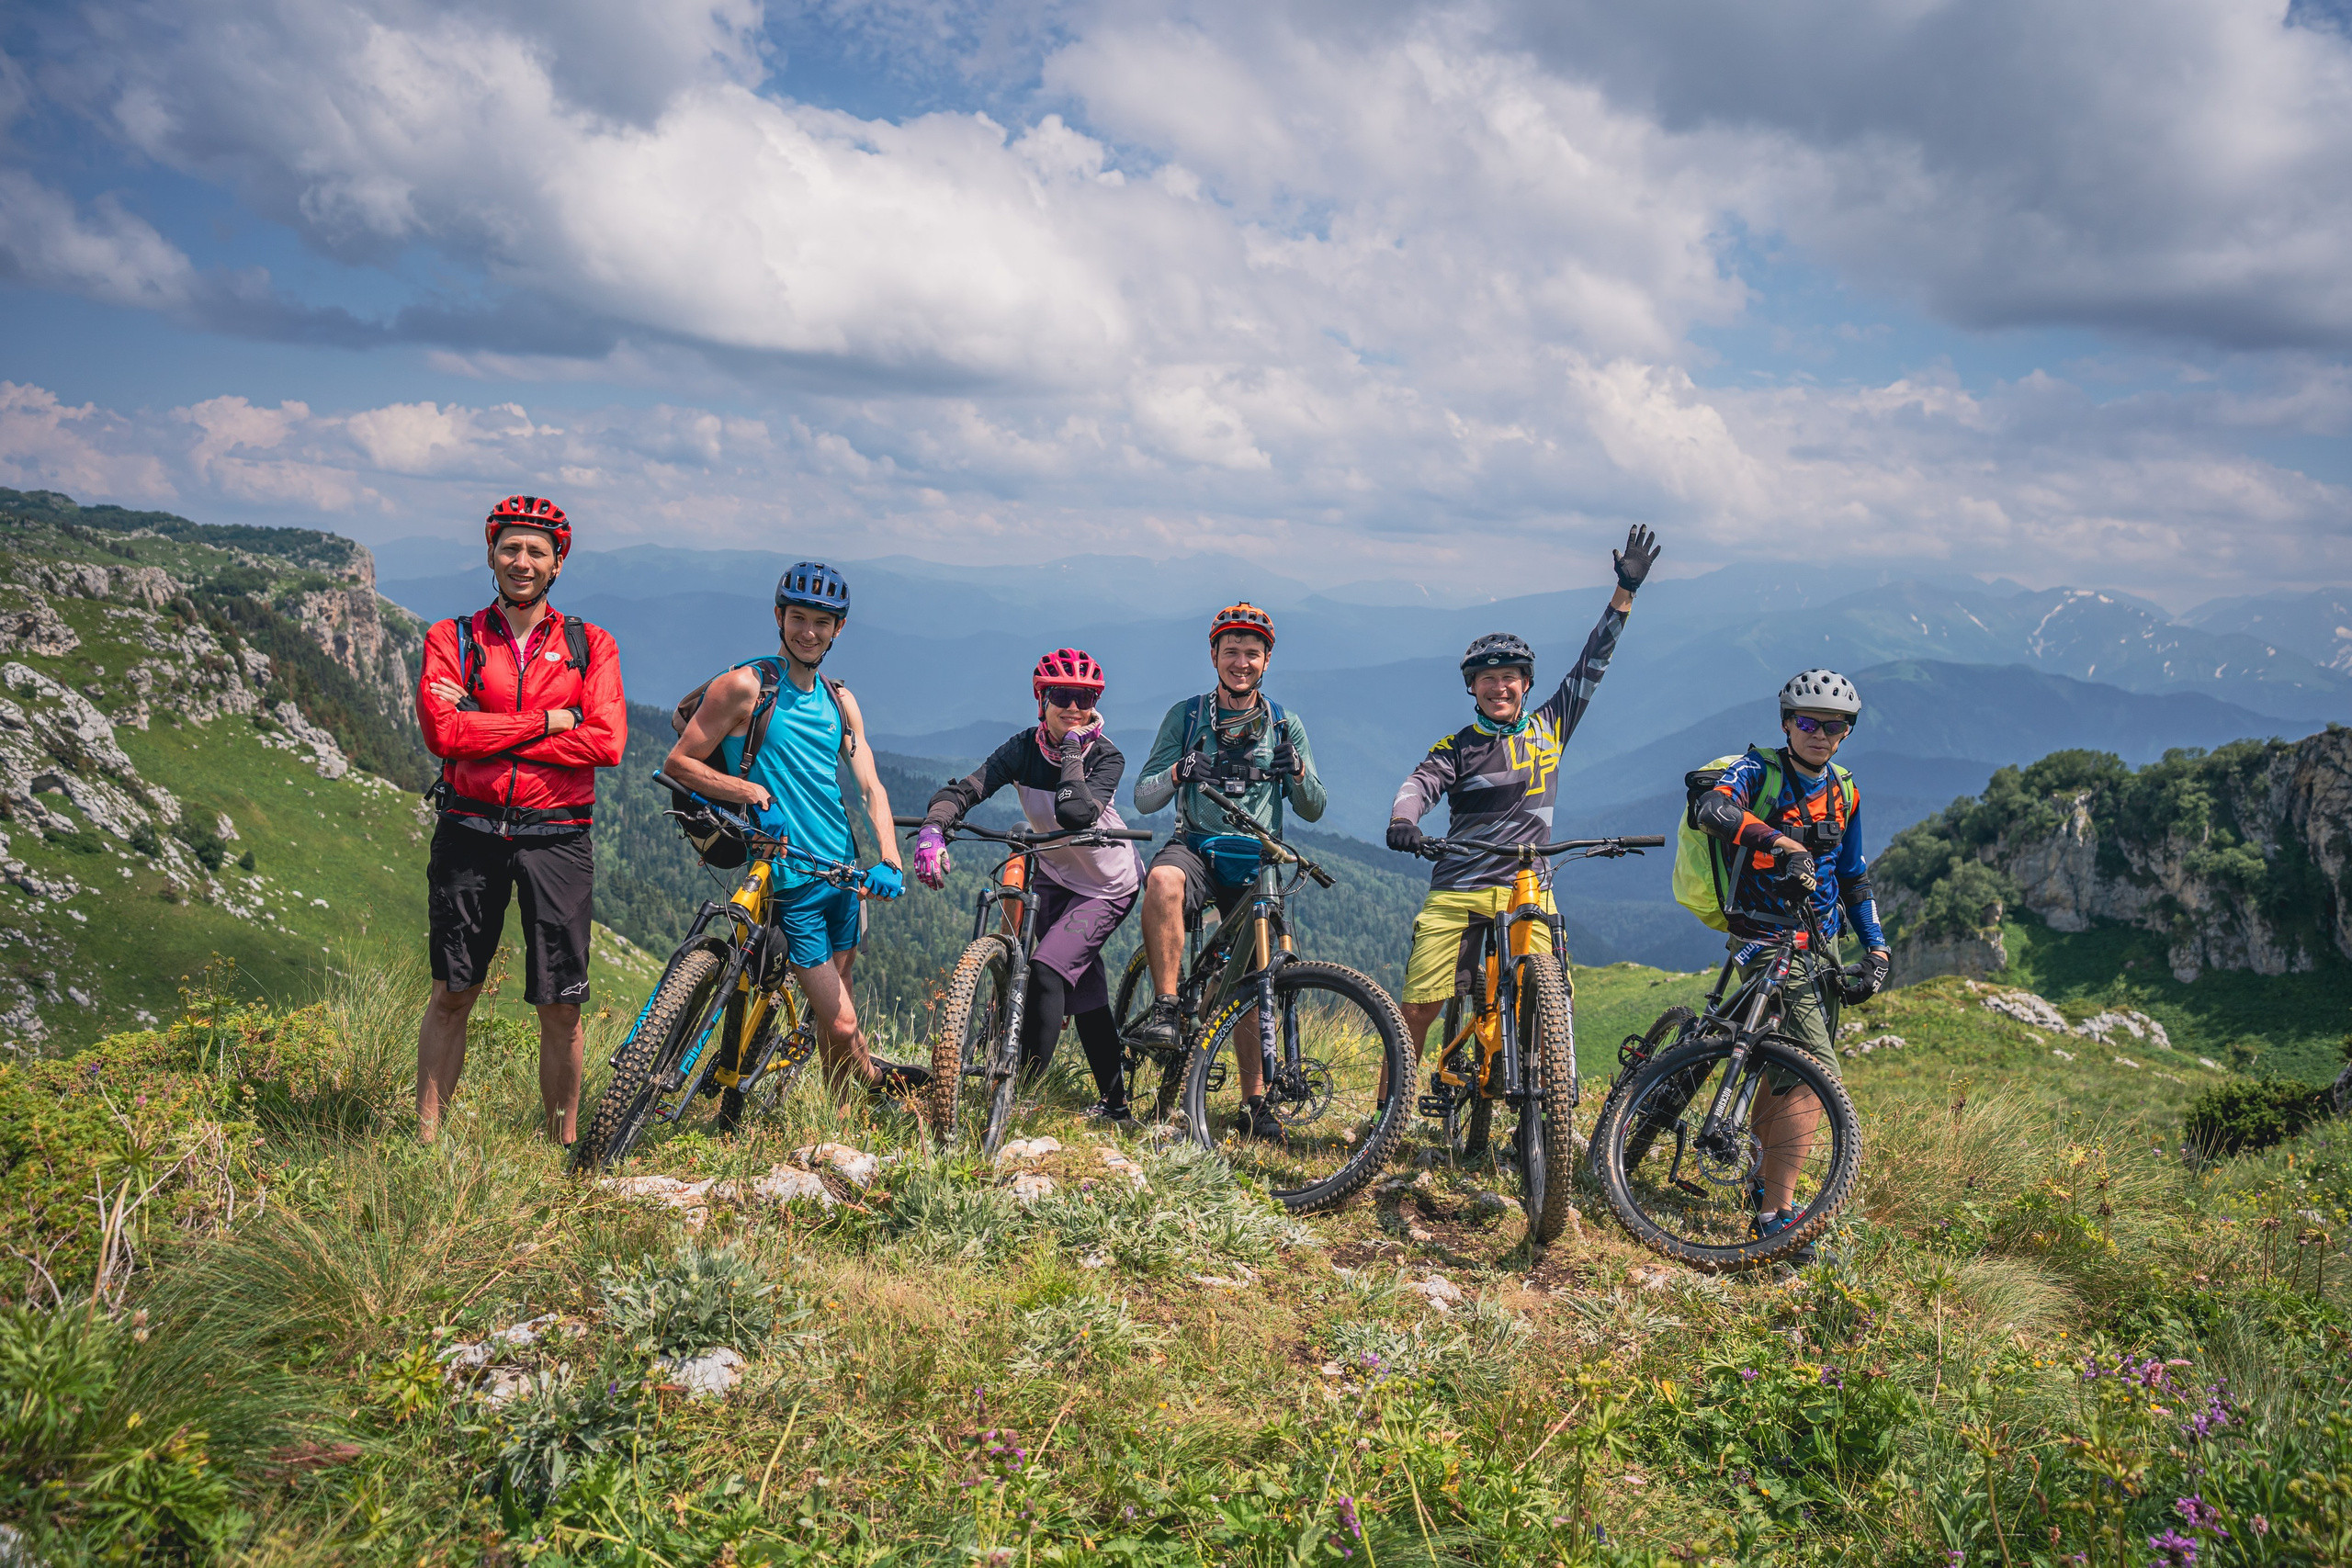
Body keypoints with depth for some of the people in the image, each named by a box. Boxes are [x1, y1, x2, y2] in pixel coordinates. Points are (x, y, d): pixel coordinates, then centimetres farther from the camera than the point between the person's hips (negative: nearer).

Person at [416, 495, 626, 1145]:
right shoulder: (451, 639, 6)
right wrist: (550, 720, -12)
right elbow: (443, 731, -11)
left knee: (561, 1008, 3)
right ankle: (426, 1137, 17)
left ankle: (565, 1145, 16)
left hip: (556, 838, 0)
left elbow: (607, 742, -9)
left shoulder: (590, 646, 7)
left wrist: (488, 732, -11)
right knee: (452, 994, 7)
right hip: (471, 832, 0)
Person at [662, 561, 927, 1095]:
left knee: (835, 1000, 15)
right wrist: (754, 792, -21)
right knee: (842, 1025, -6)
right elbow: (678, 764, -7)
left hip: (845, 871, 6)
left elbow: (871, 786, 3)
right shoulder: (747, 686, -9)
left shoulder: (838, 701, 9)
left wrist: (889, 860, -13)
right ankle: (875, 1079, 21)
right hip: (789, 878, -5)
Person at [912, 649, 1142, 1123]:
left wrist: (1073, 747, -31)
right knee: (1086, 994, 9)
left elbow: (1077, 813, -40)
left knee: (1047, 971, -22)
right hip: (1055, 877, 5)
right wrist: (932, 830, -44)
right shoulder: (1025, 748, -13)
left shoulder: (1106, 756, -20)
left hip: (1108, 886, -4)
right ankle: (1115, 1105, 22)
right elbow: (963, 789, -25)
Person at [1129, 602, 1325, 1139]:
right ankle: (1165, 1009, -27)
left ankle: (1254, 1101, 10)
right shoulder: (1186, 715, 4)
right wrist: (1178, 773, -23)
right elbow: (1143, 798, -1)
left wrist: (1297, 773, -17)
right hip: (1195, 846, -1)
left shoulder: (1284, 725, 7)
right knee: (1162, 879, -36)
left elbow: (1312, 811, 5)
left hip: (1256, 861, 1)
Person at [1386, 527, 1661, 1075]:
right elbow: (1420, 784, -10)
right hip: (1457, 894, -1)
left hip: (1530, 892, 2)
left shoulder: (1548, 729, 11)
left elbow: (1593, 663, 11)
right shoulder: (1457, 747, 6)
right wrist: (1402, 822, -34)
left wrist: (1626, 589, 6)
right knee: (1417, 1010, -5)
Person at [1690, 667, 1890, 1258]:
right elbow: (1713, 810, -31)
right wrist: (1782, 842, -44)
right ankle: (1776, 1213, -15)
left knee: (1787, 1068, 15)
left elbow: (1853, 878, 20)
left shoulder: (1843, 794, 12)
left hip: (1820, 946, 7)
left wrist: (1876, 948, 10)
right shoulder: (1759, 771, -8)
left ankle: (1765, 1179, 32)